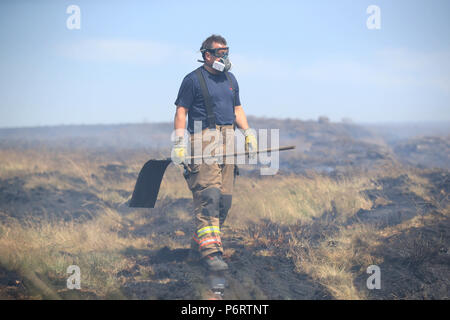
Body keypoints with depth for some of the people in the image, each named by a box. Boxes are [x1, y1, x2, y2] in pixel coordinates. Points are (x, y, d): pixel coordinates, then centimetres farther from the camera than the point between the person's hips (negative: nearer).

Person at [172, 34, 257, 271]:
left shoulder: (230, 79, 19)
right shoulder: (193, 80, -1)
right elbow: (181, 112, -4)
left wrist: (248, 132, 12)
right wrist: (179, 142, -13)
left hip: (228, 142, 7)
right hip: (203, 141, -7)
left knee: (225, 198, 5)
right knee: (208, 196, -15)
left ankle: (199, 241, 18)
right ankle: (210, 251, -19)